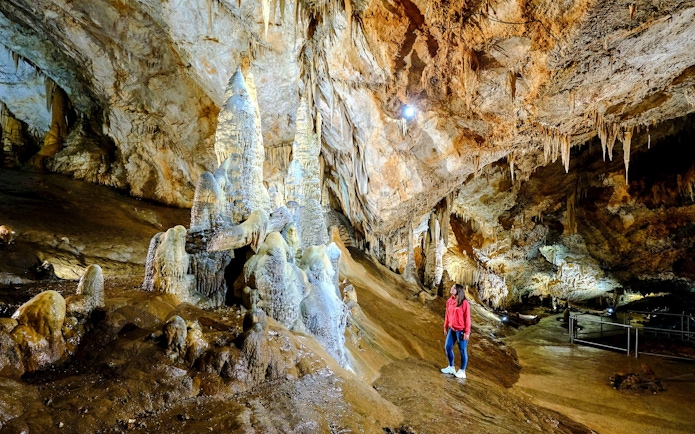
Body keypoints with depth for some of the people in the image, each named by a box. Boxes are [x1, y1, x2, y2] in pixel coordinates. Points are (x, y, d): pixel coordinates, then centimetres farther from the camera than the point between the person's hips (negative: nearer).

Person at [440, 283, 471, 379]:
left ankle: (462, 371, 19)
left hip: (461, 330, -7)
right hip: (452, 329, 7)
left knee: (462, 351, 5)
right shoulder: (449, 301, 3)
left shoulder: (464, 303, -16)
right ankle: (451, 367, 29)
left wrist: (467, 332, -14)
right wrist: (445, 327, 14)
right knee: (447, 347, 11)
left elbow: (467, 318, -14)